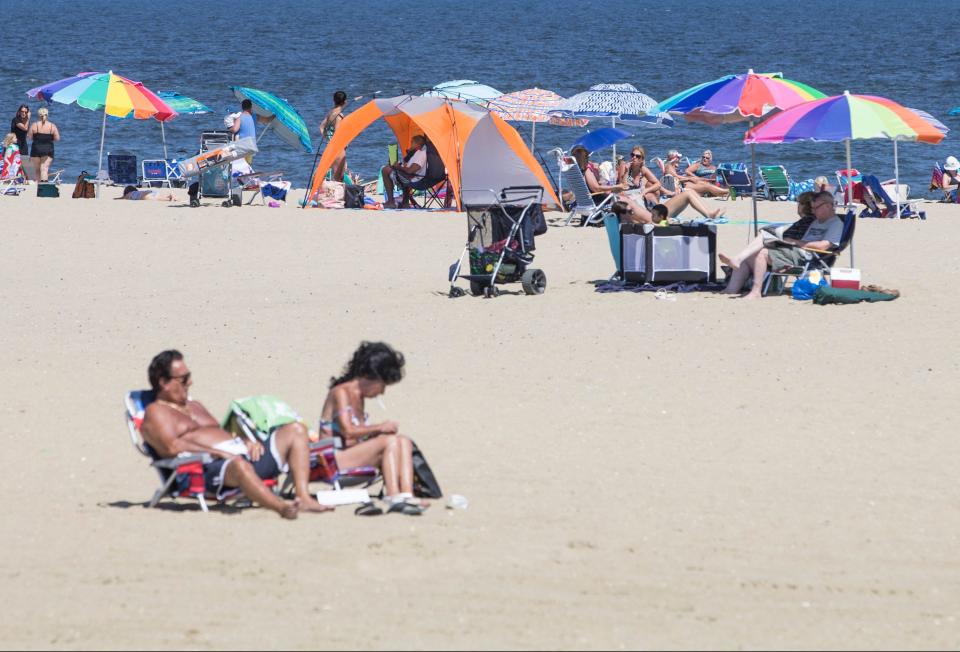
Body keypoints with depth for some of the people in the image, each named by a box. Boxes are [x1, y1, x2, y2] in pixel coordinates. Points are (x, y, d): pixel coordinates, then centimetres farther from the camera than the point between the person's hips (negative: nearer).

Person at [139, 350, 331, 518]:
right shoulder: (155, 412, 8)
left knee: (295, 431, -3)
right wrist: (218, 452, -16)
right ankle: (281, 507, -65)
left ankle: (304, 498, -22)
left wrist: (247, 443, 6)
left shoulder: (195, 406, 35)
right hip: (210, 466, -9)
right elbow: (172, 447, -10)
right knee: (239, 464, -43)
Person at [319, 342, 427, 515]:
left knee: (404, 441, -6)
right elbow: (348, 431, -21)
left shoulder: (359, 396, 20)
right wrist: (379, 428, -13)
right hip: (333, 460, -9)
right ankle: (394, 499, -34)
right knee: (390, 441, -24)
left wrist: (379, 430, 0)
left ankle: (407, 495, -26)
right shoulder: (341, 392, -8)